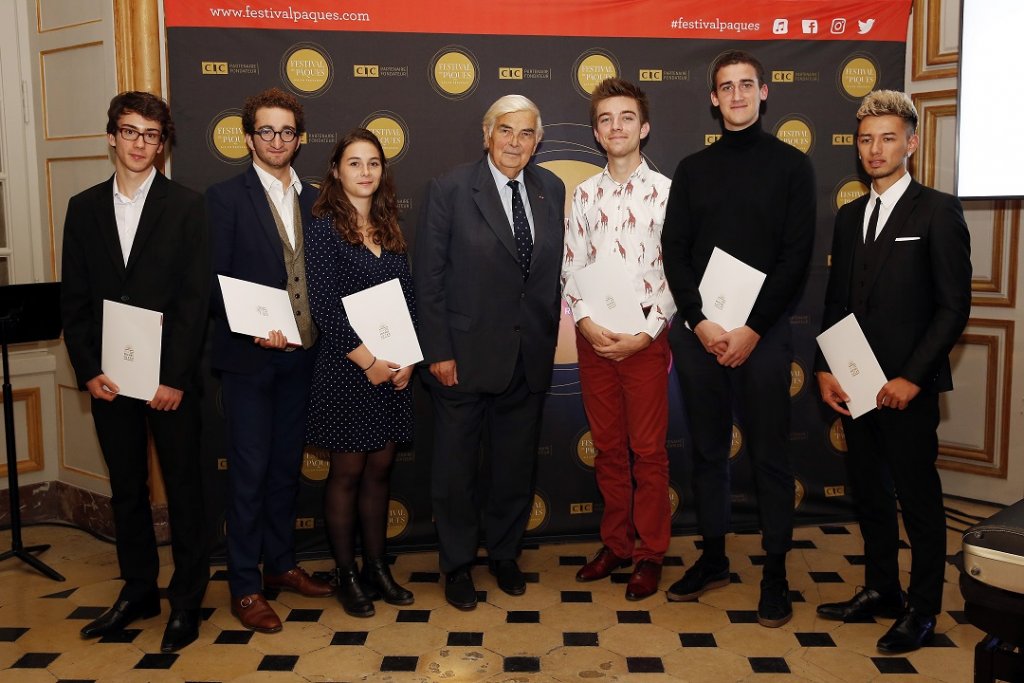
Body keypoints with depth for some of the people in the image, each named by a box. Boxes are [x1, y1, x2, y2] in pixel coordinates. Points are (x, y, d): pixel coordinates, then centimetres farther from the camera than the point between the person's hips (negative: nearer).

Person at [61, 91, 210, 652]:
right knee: (126, 489, 14)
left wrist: (176, 377, -13)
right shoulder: (84, 207, 9)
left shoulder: (186, 206, -2)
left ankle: (186, 600, 18)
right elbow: (74, 299, 7)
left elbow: (195, 298, -7)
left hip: (171, 377, -3)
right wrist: (88, 371, -2)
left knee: (182, 489, 5)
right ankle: (137, 590, 29)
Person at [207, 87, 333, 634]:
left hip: (300, 355, 5)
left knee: (287, 464, 15)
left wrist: (317, 334, -3)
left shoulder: (313, 199, 10)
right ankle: (245, 586, 13)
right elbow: (215, 280, -8)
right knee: (249, 471, 1)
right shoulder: (226, 197, -4)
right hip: (248, 356, -5)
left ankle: (281, 563, 30)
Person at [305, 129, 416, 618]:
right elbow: (323, 306, -14)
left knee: (380, 469, 11)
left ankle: (377, 568, 24)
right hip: (345, 370, -5)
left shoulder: (389, 228, 11)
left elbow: (407, 298, 9)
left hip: (393, 370, 5)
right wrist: (367, 361, -15)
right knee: (347, 472, 5)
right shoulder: (323, 228, -7)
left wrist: (407, 359, -3)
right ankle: (346, 575, 18)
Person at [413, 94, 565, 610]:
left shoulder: (551, 190, 4)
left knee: (516, 465, 17)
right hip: (465, 355, -4)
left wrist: (549, 339, 3)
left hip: (530, 356, 4)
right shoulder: (450, 190, -8)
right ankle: (457, 564, 29)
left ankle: (504, 554, 37)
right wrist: (438, 351, -13)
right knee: (455, 468, 10)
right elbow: (428, 277, -9)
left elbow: (554, 269, 7)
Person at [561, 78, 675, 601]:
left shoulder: (665, 191, -3)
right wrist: (585, 321, -9)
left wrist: (645, 334, -13)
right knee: (607, 446, 12)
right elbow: (570, 267, 7)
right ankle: (615, 543, 26)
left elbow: (676, 271, -6)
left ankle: (650, 552, 18)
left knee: (648, 449, 4)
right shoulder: (585, 194, 8)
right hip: (594, 335, 4)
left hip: (645, 335, -3)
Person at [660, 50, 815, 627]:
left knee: (770, 454, 3)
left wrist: (754, 329, -12)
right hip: (698, 332, 3)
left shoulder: (791, 164, 3)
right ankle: (713, 558, 24)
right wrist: (699, 321, -9)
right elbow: (674, 251, 5)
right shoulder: (693, 169, 11)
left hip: (762, 332, -3)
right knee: (708, 449, 11)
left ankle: (776, 572, 15)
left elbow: (797, 254, -4)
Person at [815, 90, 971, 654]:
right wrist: (824, 368, 2)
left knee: (917, 498, 4)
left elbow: (954, 307, -9)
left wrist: (911, 378, -15)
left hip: (906, 387, -6)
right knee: (868, 493, 15)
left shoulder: (938, 212, -5)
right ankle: (880, 590, 30)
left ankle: (921, 612, 17)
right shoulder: (848, 217, 13)